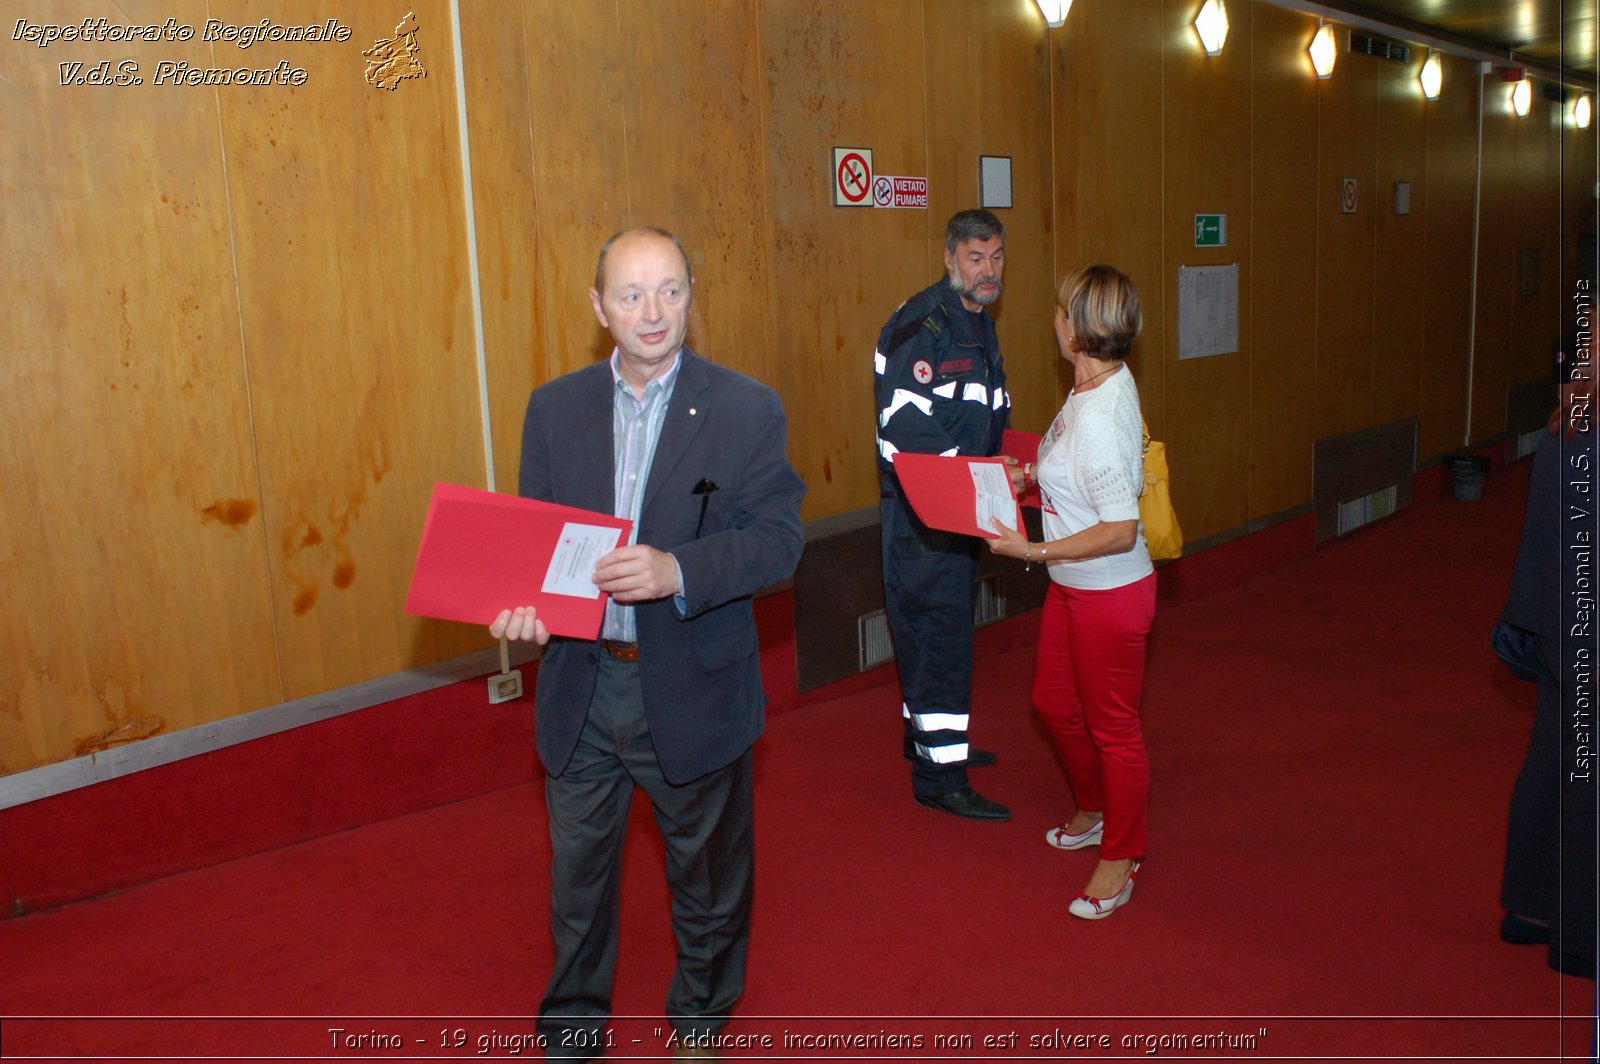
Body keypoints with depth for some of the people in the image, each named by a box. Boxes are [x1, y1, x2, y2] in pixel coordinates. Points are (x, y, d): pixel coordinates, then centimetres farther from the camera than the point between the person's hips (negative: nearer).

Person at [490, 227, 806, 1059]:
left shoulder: (747, 410, -8)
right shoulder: (553, 408, 2)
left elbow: (778, 538, -14)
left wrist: (677, 571, -30)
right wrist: (520, 602, -17)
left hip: (694, 688, -2)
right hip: (579, 683, 3)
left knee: (707, 867, 17)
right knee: (577, 866, 18)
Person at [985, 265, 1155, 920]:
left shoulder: (1100, 417, -28)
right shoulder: (1096, 386, 1)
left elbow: (1120, 530, -28)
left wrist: (1032, 551, -25)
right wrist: (1033, 481, 6)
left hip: (1110, 594, -10)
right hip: (1072, 587, 10)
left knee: (1112, 726, 8)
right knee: (1054, 702, 24)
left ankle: (1120, 859, 28)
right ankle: (1094, 812, 47)